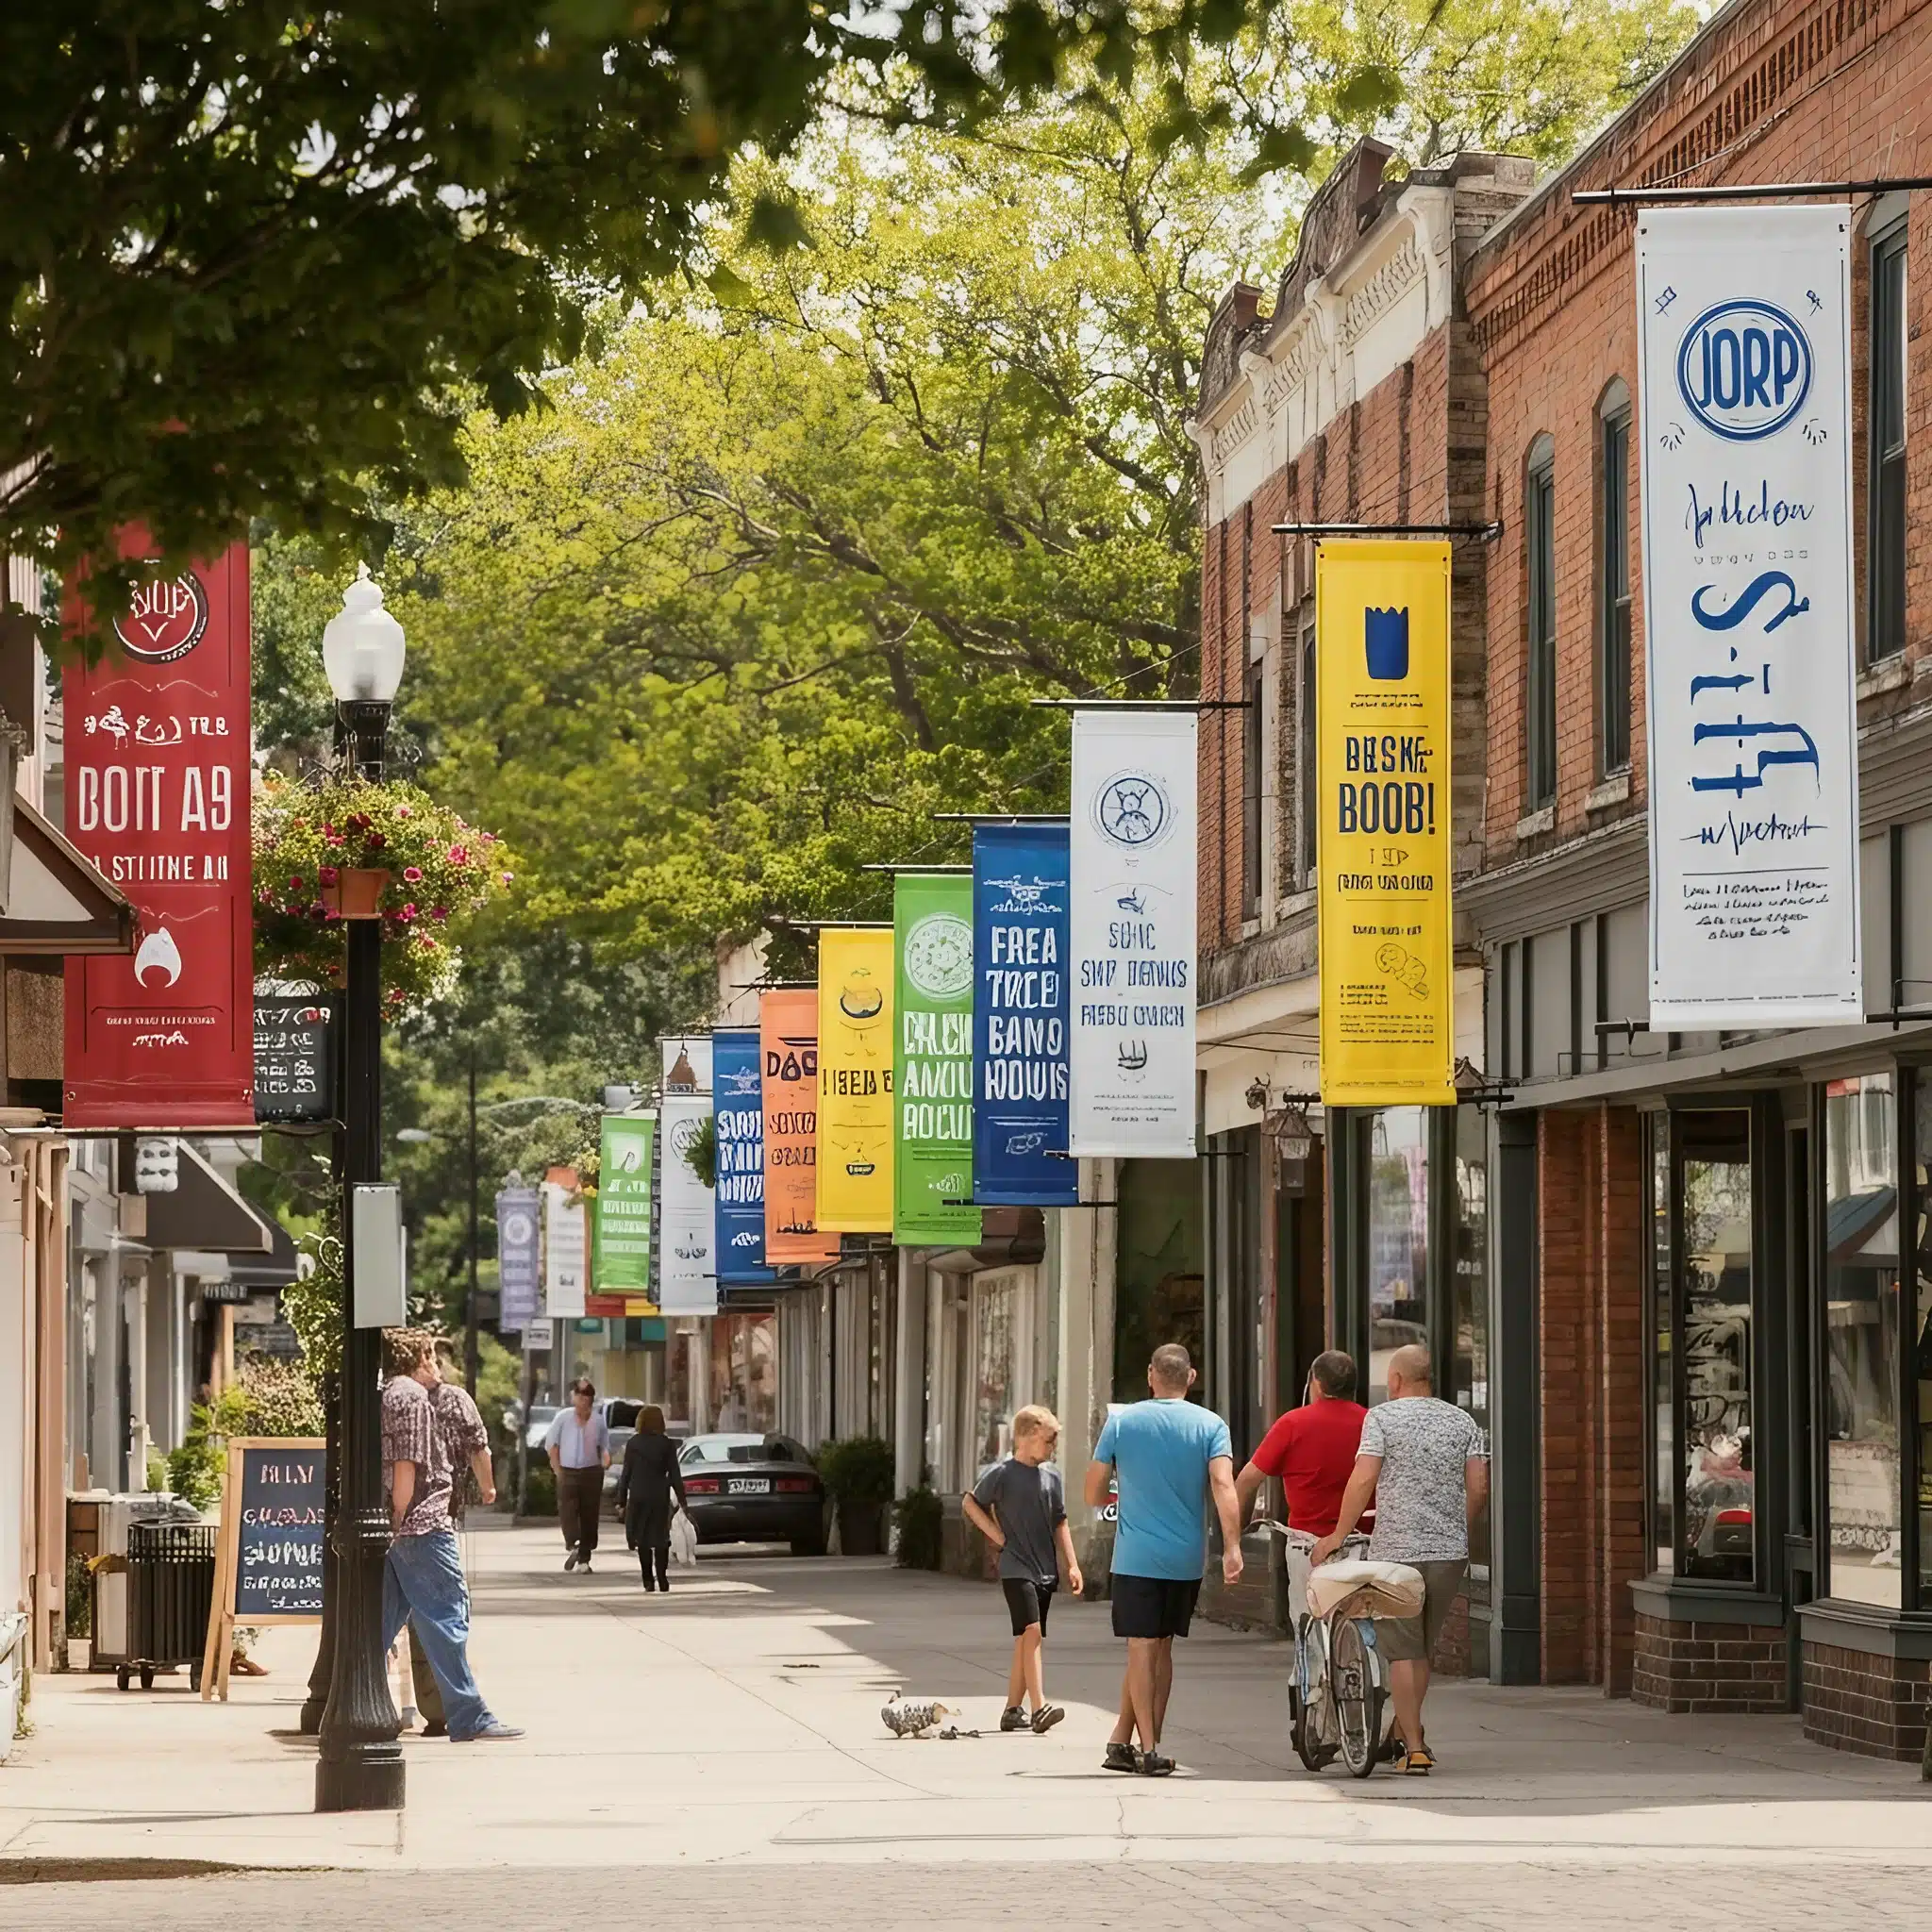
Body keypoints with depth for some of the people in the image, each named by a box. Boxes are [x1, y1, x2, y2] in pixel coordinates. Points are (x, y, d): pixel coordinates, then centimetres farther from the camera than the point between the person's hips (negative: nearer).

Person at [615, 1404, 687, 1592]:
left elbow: (626, 1474, 0)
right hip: (660, 1496, 0)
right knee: (660, 1538, 7)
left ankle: (648, 1580, 3)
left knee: (642, 1540, 8)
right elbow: (674, 1475, -2)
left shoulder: (633, 1444, -1)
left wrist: (622, 1500, 5)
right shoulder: (667, 1444, -2)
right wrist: (681, 1499, 4)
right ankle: (662, 1579, -3)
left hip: (638, 1497, 0)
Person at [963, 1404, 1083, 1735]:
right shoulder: (1003, 1473, -7)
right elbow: (971, 1504, 2)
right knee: (1031, 1631, -19)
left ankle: (1012, 1711, 16)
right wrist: (998, 1536, -5)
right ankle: (1039, 1707, -27)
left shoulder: (1052, 1475, 10)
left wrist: (1071, 1565, 11)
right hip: (1016, 1568, -6)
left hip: (1045, 1571, 6)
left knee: (1027, 1640, 9)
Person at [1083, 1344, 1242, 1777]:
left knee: (1143, 1648, -1)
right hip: (1186, 1559, 2)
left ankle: (1148, 1748, -9)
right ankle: (1122, 1740, 18)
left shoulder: (1122, 1421, 0)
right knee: (1159, 1647, 13)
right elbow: (1223, 1486, -14)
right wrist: (1232, 1547, -20)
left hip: (1136, 1557, -2)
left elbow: (1093, 1494, 3)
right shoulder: (1210, 1425, 0)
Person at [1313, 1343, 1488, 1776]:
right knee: (1424, 1648, 18)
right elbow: (1479, 1488, 5)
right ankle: (1406, 1732, 25)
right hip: (1451, 1551, 4)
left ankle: (1414, 1749, -5)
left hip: (1397, 1550, -4)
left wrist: (1338, 1534, -3)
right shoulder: (1462, 1421, 9)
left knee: (1402, 1651, -1)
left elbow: (1362, 1481, -12)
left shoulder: (1382, 1417, -3)